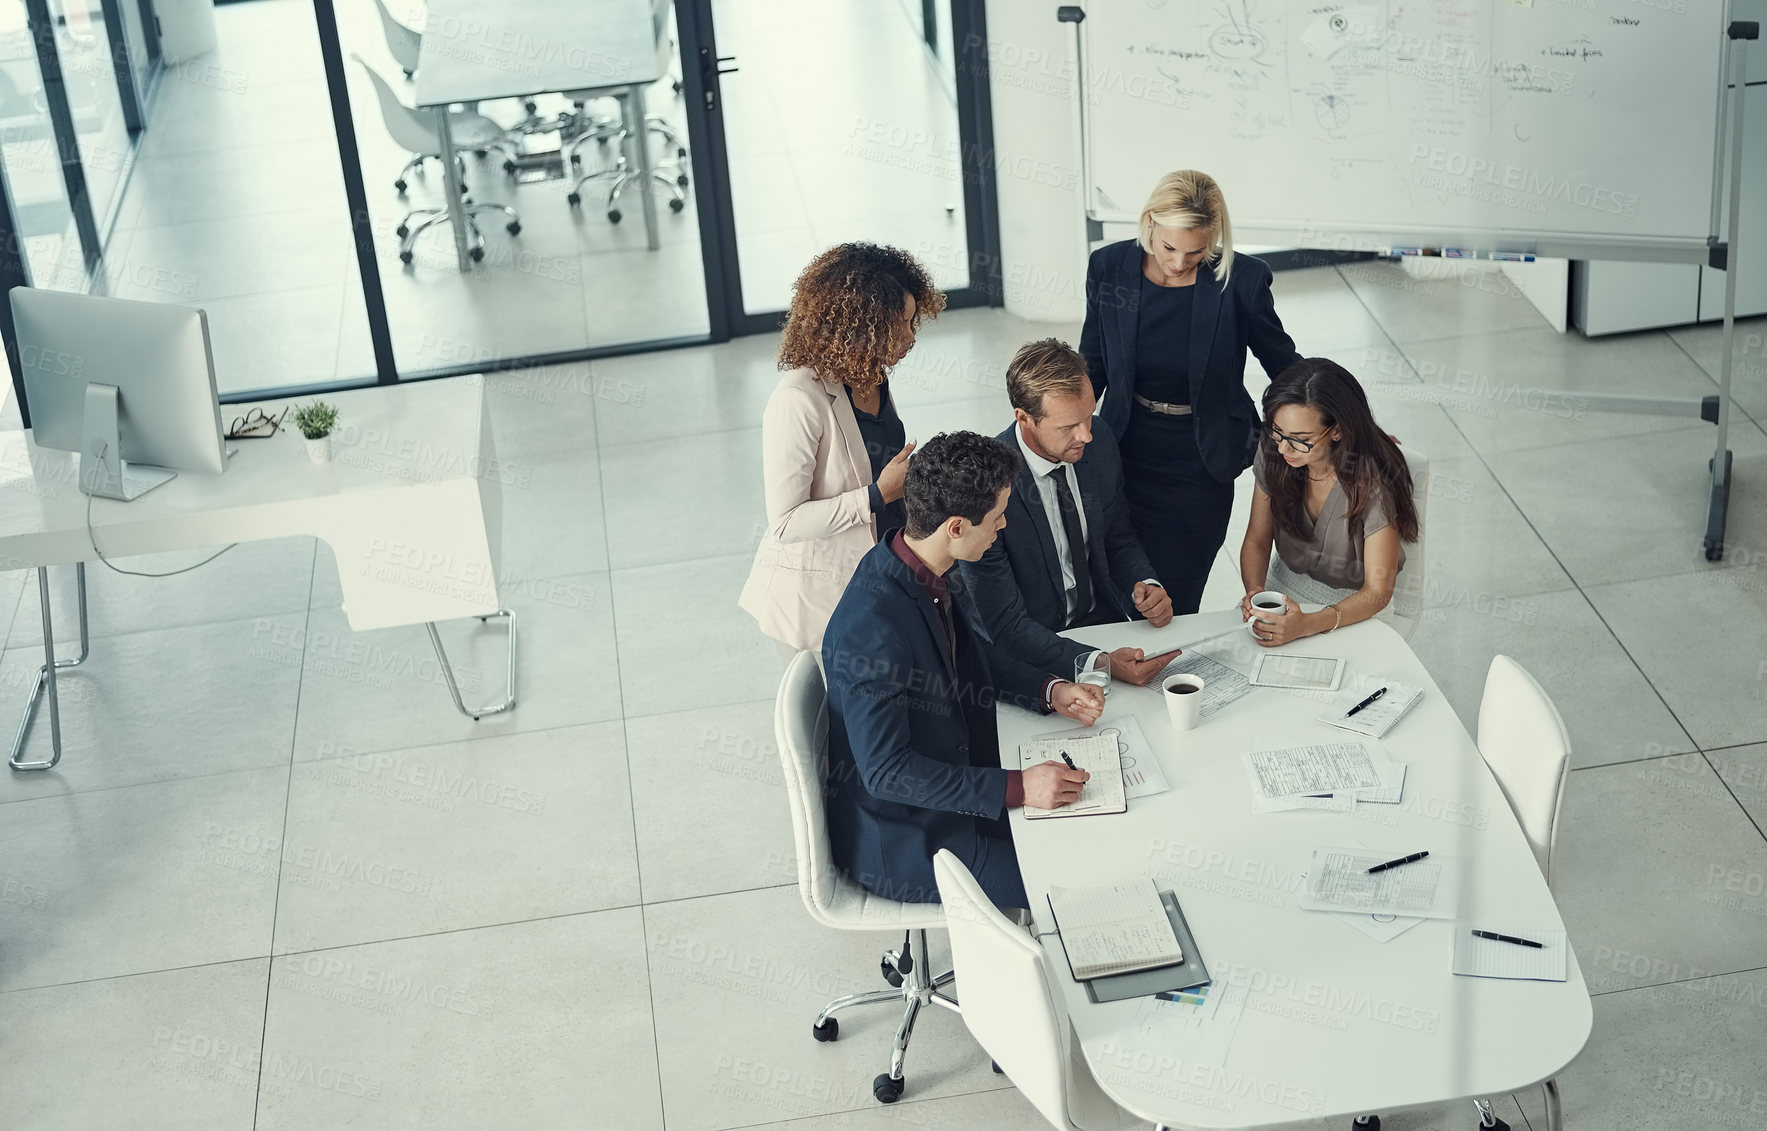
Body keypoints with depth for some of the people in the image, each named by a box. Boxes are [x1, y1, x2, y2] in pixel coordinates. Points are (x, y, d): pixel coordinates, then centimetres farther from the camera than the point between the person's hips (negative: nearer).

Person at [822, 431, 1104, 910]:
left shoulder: (929, 573, -5)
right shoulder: (872, 627, -33)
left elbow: (971, 651, 16)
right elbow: (886, 771, -29)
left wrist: (1050, 690, 0)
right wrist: (1017, 787, -31)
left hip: (951, 785, 9)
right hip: (899, 843, -9)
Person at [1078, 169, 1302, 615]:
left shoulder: (1241, 281, -14)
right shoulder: (1109, 268, -7)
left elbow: (1284, 365, 1)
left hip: (1200, 473, -2)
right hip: (1128, 460, 2)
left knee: (1172, 610, 1)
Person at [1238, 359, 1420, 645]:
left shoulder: (1375, 482, -25)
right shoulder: (1274, 456, -11)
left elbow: (1377, 592, -22)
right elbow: (1256, 542, 0)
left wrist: (1307, 625, -38)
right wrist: (1254, 591, -23)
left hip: (1353, 608, -5)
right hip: (1283, 591, 5)